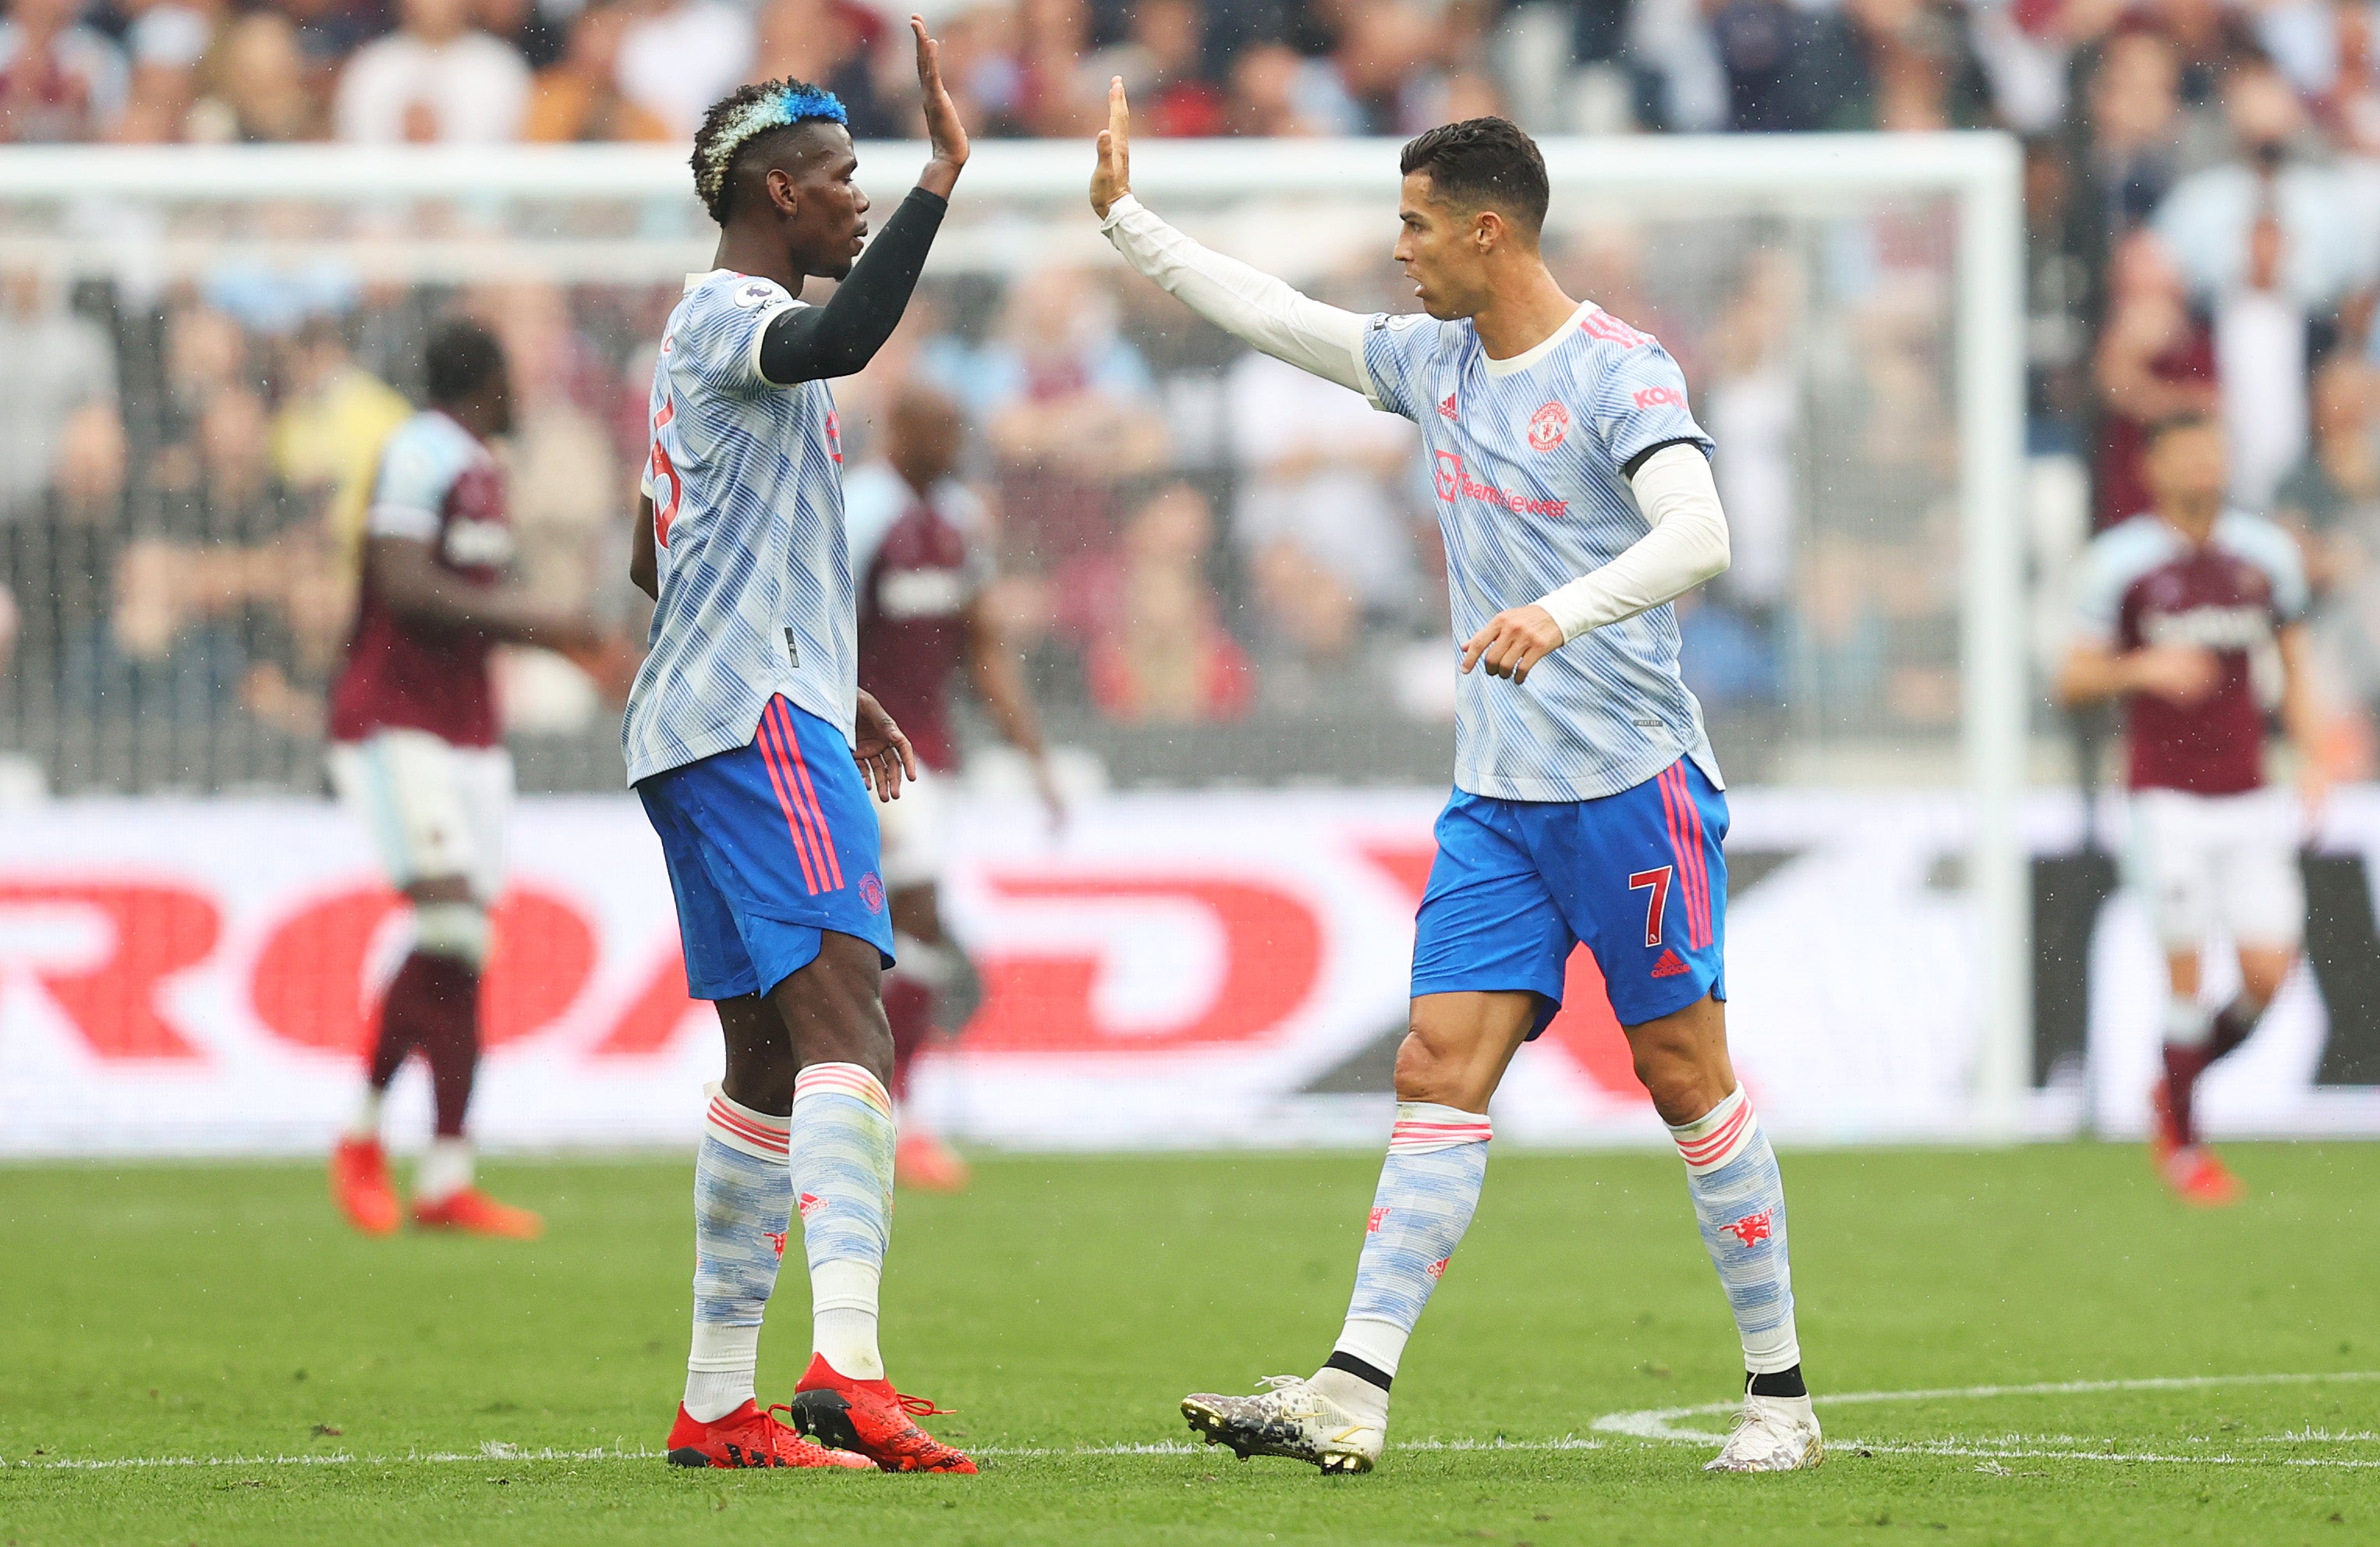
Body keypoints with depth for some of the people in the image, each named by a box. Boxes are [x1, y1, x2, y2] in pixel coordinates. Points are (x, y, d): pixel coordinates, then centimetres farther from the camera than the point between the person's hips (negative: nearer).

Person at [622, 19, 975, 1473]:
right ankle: (847, 1368, -36)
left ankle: (719, 1401, 14)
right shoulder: (730, 315, -8)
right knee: (847, 1021, -22)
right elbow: (837, 341, -33)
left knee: (769, 1062, 13)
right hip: (758, 717, -11)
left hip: (705, 724, 11)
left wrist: (831, 687, 32)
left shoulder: (718, 335, 23)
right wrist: (944, 176, -33)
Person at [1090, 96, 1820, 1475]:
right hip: (1497, 795, 7)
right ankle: (1352, 1399, -11)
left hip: (1633, 788, -7)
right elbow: (1271, 315, 23)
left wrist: (1562, 613, -40)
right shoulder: (1434, 363, 11)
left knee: (1689, 1080, -1)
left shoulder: (1618, 373, -13)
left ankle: (1781, 1394, 9)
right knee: (1440, 1073, -3)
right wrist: (1126, 216, 25)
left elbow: (1699, 536, -26)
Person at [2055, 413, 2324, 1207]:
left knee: (2268, 977, -2)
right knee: (2186, 971, -6)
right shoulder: (2121, 560, -4)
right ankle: (2183, 1146, 9)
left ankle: (2178, 1084, 24)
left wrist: (2311, 759, 5)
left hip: (2249, 800, 4)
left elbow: (2294, 671, 18)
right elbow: (2073, 680, -2)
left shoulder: (2266, 554, 7)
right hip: (2169, 800, -4)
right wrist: (2144, 668, -20)